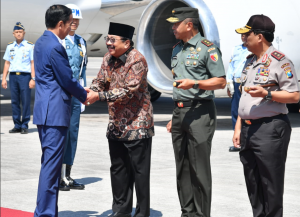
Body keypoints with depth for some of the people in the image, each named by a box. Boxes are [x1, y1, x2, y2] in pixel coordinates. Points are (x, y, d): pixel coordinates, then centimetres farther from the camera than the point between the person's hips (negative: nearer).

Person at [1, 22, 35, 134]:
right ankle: (17, 125, 10)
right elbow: (7, 63, 15)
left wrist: (33, 79, -8)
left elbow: (33, 63, -1)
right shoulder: (10, 46, 13)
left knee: (26, 101, -5)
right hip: (13, 75, 4)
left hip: (25, 75, -4)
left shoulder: (30, 46, 1)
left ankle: (24, 126, 1)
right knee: (14, 102, 4)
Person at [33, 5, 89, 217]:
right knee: (51, 163, -7)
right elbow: (67, 80, -13)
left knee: (50, 162, 14)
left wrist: (81, 90, 15)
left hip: (45, 110, 10)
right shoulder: (55, 47, -18)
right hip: (55, 112, -10)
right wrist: (85, 96, 4)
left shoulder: (41, 42, 13)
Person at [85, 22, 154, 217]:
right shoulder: (108, 58, 8)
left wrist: (100, 96, -27)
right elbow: (101, 81, 10)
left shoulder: (137, 60, -17)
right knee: (118, 169, 15)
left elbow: (129, 91, -24)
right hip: (116, 125, 8)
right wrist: (90, 91, -14)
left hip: (137, 125, -8)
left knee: (139, 171, -3)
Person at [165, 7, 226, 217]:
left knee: (199, 168, -7)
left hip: (199, 112, -8)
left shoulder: (208, 49, -8)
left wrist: (194, 83, -21)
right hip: (180, 112, 8)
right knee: (182, 168, 9)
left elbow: (221, 82, -9)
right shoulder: (177, 49, 16)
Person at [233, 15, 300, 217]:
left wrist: (266, 94, -24)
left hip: (270, 129, -8)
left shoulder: (279, 61, -9)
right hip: (248, 130, 8)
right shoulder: (250, 62, 16)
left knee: (271, 187, -4)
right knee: (253, 184, 12)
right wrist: (238, 128, 16)